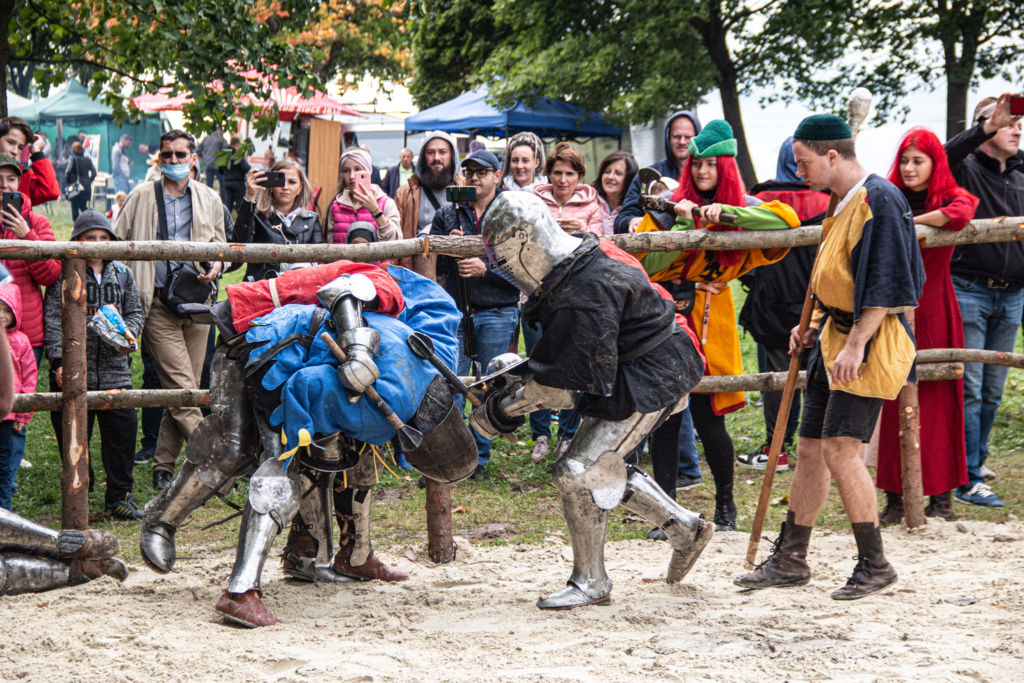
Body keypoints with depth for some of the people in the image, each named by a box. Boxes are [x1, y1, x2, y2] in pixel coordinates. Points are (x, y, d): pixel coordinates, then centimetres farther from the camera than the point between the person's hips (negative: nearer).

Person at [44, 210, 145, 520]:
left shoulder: (122, 274, 11)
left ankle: (119, 495, 11)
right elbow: (53, 321, -4)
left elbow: (134, 312, 16)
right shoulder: (63, 275, -1)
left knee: (122, 428, 0)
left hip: (115, 369, 3)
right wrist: (59, 361, -13)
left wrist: (129, 334, -7)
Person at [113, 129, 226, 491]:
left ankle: (164, 467, 12)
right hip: (158, 304, -3)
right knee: (182, 386, -13)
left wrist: (216, 266, 1)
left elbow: (221, 245, 23)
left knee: (184, 389, 4)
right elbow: (115, 244, 7)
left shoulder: (209, 200, 13)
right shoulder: (142, 197, 5)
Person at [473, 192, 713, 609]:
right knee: (604, 468, 18)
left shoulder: (589, 288, -28)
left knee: (579, 471, -10)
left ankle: (591, 583, 2)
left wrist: (509, 406, -21)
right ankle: (686, 530, 30)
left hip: (648, 384, -11)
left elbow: (581, 374, -27)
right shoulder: (568, 273, 5)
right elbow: (555, 355, 16)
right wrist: (513, 376, 3)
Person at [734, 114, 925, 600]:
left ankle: (874, 565, -3)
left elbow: (885, 283, -21)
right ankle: (790, 560, 20)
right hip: (836, 335, 10)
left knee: (839, 449, -14)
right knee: (810, 448, 11)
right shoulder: (841, 202, 15)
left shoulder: (880, 200, -15)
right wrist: (817, 327, 19)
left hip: (870, 341, -10)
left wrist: (856, 344, -24)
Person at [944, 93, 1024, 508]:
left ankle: (976, 462, 21)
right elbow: (944, 159, -28)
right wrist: (987, 127, -35)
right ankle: (967, 479, -2)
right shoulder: (966, 168, -4)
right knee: (969, 389, -5)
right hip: (969, 291, -6)